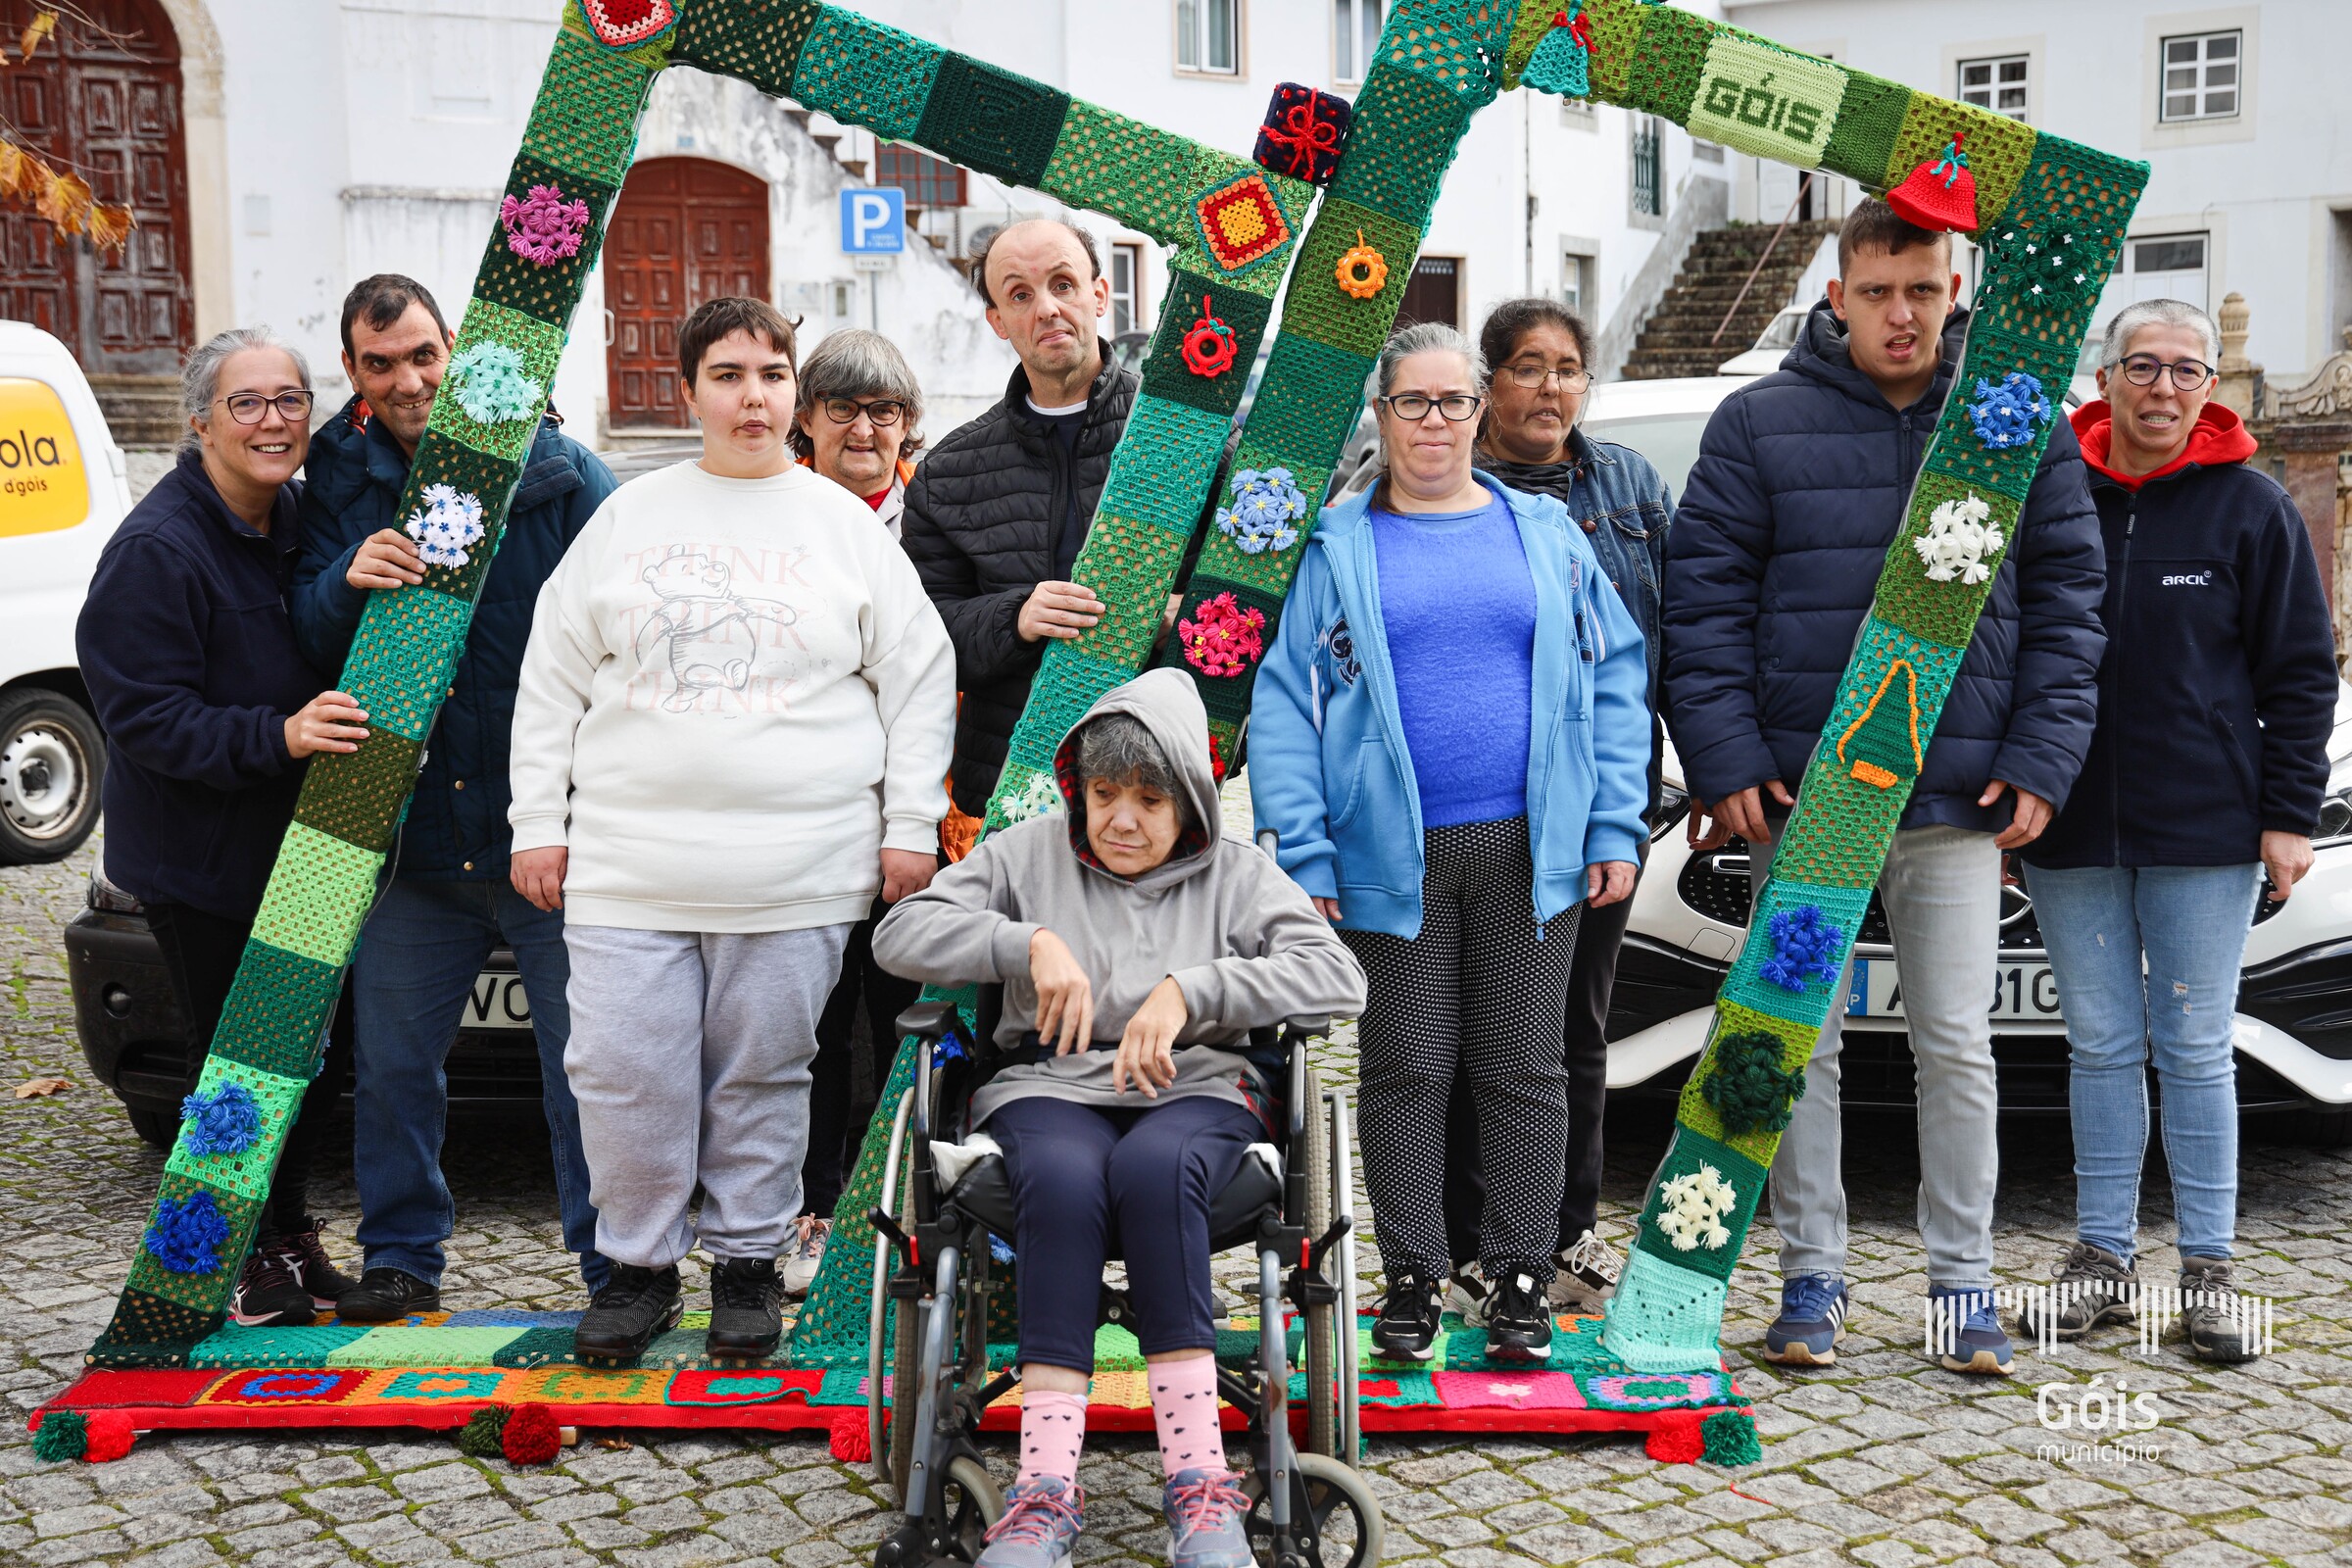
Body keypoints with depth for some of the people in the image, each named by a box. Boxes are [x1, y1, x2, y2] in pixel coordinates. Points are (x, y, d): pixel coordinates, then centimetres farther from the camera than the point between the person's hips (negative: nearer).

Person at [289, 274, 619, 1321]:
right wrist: (346, 583, -16)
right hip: (409, 837, 4)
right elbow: (309, 643, 6)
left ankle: (616, 1264, 16)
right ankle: (401, 1258, 30)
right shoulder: (339, 482, 8)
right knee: (389, 1061, 12)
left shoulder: (558, 472, -3)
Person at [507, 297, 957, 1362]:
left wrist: (910, 825, 3)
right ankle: (640, 1263, 19)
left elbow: (919, 676, 8)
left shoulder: (845, 524, 7)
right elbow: (552, 680, 12)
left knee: (764, 1073, 6)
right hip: (629, 863, 1)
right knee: (624, 1069, -1)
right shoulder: (628, 517, 10)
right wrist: (538, 822, 6)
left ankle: (748, 1261, 24)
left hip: (798, 866, -1)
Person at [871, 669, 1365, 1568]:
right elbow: (901, 934, 6)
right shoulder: (1030, 854, 16)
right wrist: (1031, 942, -9)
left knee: (1152, 1167, -38)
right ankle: (1046, 1491, -40)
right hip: (1051, 1086, 1)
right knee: (1063, 1180, -36)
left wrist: (1189, 990, -16)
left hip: (1195, 1089, -1)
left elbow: (1339, 977, -4)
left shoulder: (1236, 876, 12)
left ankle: (1199, 1482, -37)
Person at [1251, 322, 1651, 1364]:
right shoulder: (1339, 547, 5)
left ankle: (1520, 1280, 18)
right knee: (1405, 1071, 6)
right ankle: (1411, 1280, 18)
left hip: (1531, 849, 1)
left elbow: (1613, 680, 8)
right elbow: (1286, 702, 0)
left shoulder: (1548, 534, 9)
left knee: (1523, 1071, 7)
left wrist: (1616, 828, 0)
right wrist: (1300, 852, -8)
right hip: (1392, 856, -1)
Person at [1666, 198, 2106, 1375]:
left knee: (1956, 1045, 6)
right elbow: (1703, 598, -2)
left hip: (1959, 795, 1)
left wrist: (2041, 760, -2)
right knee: (1800, 1042, 7)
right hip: (1800, 792, 0)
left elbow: (2066, 599, 6)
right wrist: (1725, 762, -9)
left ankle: (1964, 1279, 19)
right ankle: (1811, 1274, 20)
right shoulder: (1761, 424, -1)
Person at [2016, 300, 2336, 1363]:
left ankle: (2209, 1267, 14)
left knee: (2195, 1050, 4)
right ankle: (2104, 1256, 18)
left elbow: (2301, 675, 3)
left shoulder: (2251, 508, 1)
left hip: (2204, 834, -2)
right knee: (2102, 1046, 9)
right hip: (2070, 835, 2)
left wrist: (2289, 814, -3)